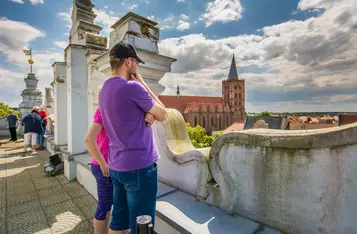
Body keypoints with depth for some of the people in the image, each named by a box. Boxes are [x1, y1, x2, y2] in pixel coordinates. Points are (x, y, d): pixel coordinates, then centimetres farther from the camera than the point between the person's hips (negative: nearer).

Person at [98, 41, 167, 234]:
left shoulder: (104, 90, 10)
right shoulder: (132, 87, -18)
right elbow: (162, 115, -5)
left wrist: (146, 114, -3)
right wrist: (143, 84, -1)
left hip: (116, 165, 9)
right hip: (139, 166, -9)